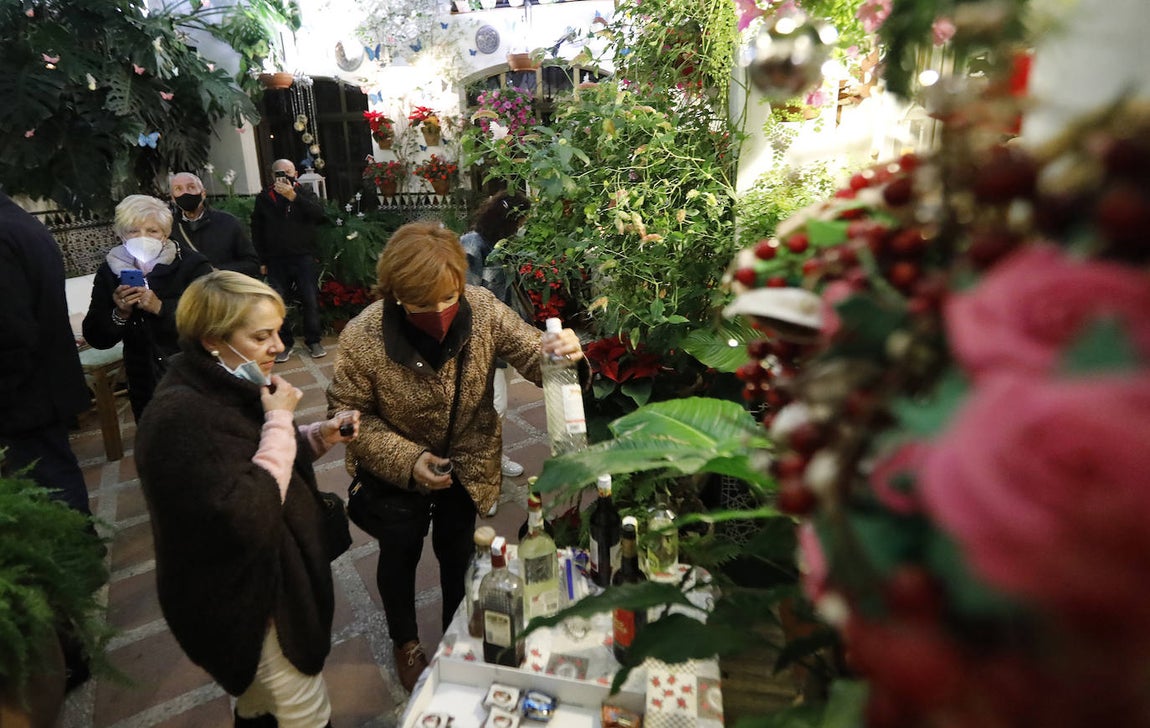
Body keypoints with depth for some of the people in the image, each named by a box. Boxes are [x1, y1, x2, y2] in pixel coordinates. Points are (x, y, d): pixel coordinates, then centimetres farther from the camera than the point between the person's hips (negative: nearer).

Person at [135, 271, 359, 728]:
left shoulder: (231, 386, -3)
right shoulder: (180, 417, -30)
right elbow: (247, 517, -34)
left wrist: (320, 437, -9)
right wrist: (279, 421, -28)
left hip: (267, 575, 9)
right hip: (242, 599, -8)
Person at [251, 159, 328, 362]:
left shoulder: (304, 193, 6)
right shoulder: (263, 198, 8)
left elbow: (319, 213, -15)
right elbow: (257, 231, 8)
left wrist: (293, 196, -24)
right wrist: (262, 261, 2)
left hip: (304, 257, -1)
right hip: (276, 260, 1)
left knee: (311, 300, -4)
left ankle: (313, 341, 11)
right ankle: (284, 342, 10)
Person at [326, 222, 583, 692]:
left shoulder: (483, 309, -24)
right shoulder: (362, 338, -28)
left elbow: (531, 354, -17)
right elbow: (348, 415, -17)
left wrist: (558, 351, -41)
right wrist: (406, 459, -27)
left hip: (468, 462, 2)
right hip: (396, 469, -1)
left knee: (457, 551, 20)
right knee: (400, 552, 19)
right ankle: (405, 642, 50)